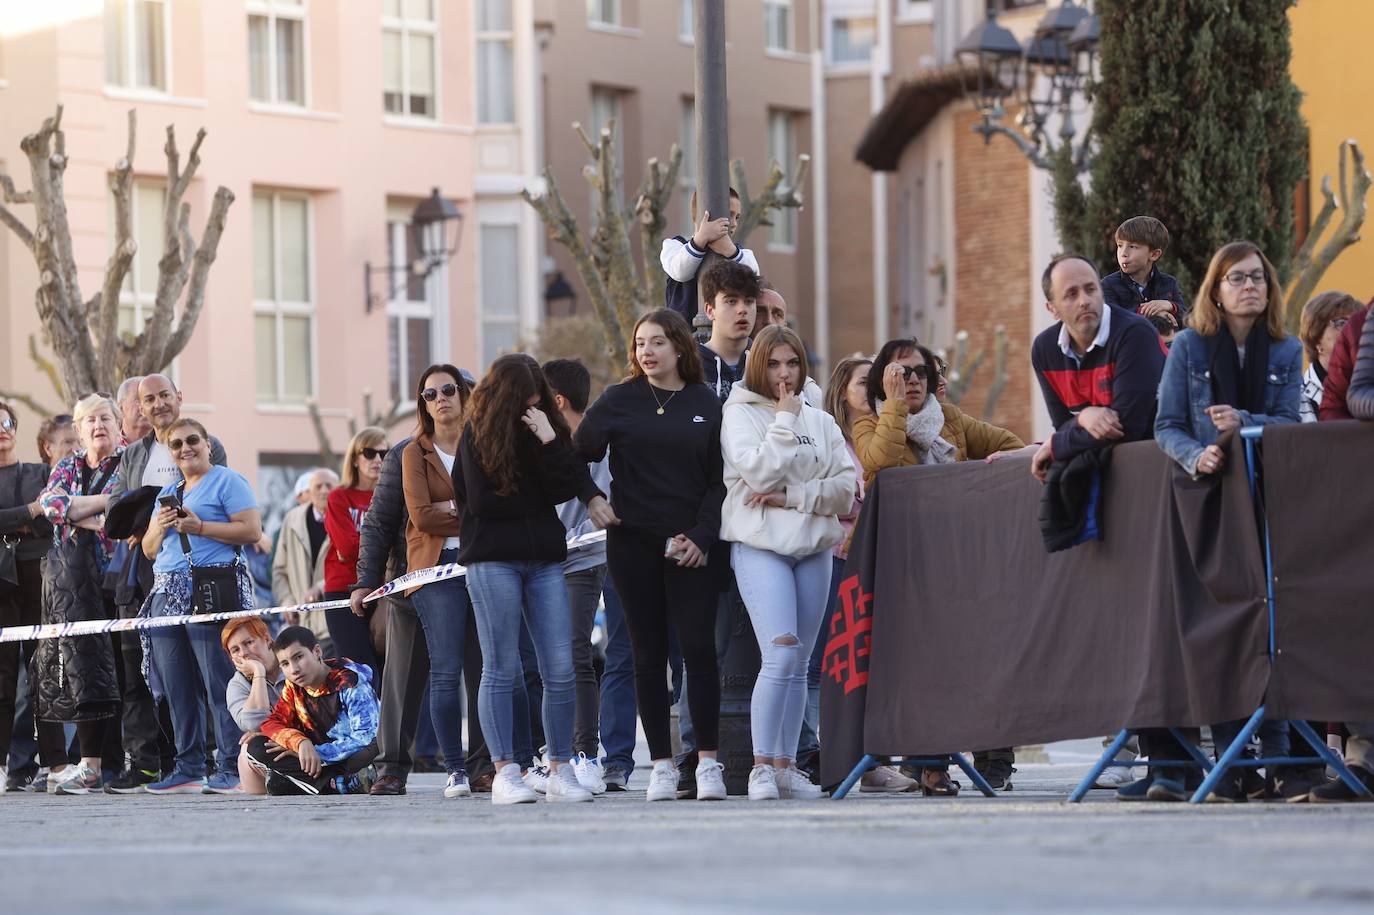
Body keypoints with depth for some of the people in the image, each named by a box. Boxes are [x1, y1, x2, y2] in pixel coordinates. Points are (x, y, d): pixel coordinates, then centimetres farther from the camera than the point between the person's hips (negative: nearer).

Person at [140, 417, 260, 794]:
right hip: (168, 593, 8)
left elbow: (252, 531, -10)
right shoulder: (167, 493, 23)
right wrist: (160, 526, 2)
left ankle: (230, 769, -11)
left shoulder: (226, 481, 1)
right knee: (177, 688, 5)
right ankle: (188, 770, 9)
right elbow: (149, 549, 23)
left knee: (220, 684, -11)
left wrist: (199, 527, -13)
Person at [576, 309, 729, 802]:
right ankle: (662, 765, 6)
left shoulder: (706, 404, 6)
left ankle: (708, 761, -4)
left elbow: (719, 478, 4)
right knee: (648, 654, 2)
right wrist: (591, 503, -8)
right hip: (633, 542, 1)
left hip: (690, 546, -1)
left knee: (698, 647, -9)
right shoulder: (619, 401, 6)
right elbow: (580, 454, 5)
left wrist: (702, 535, -6)